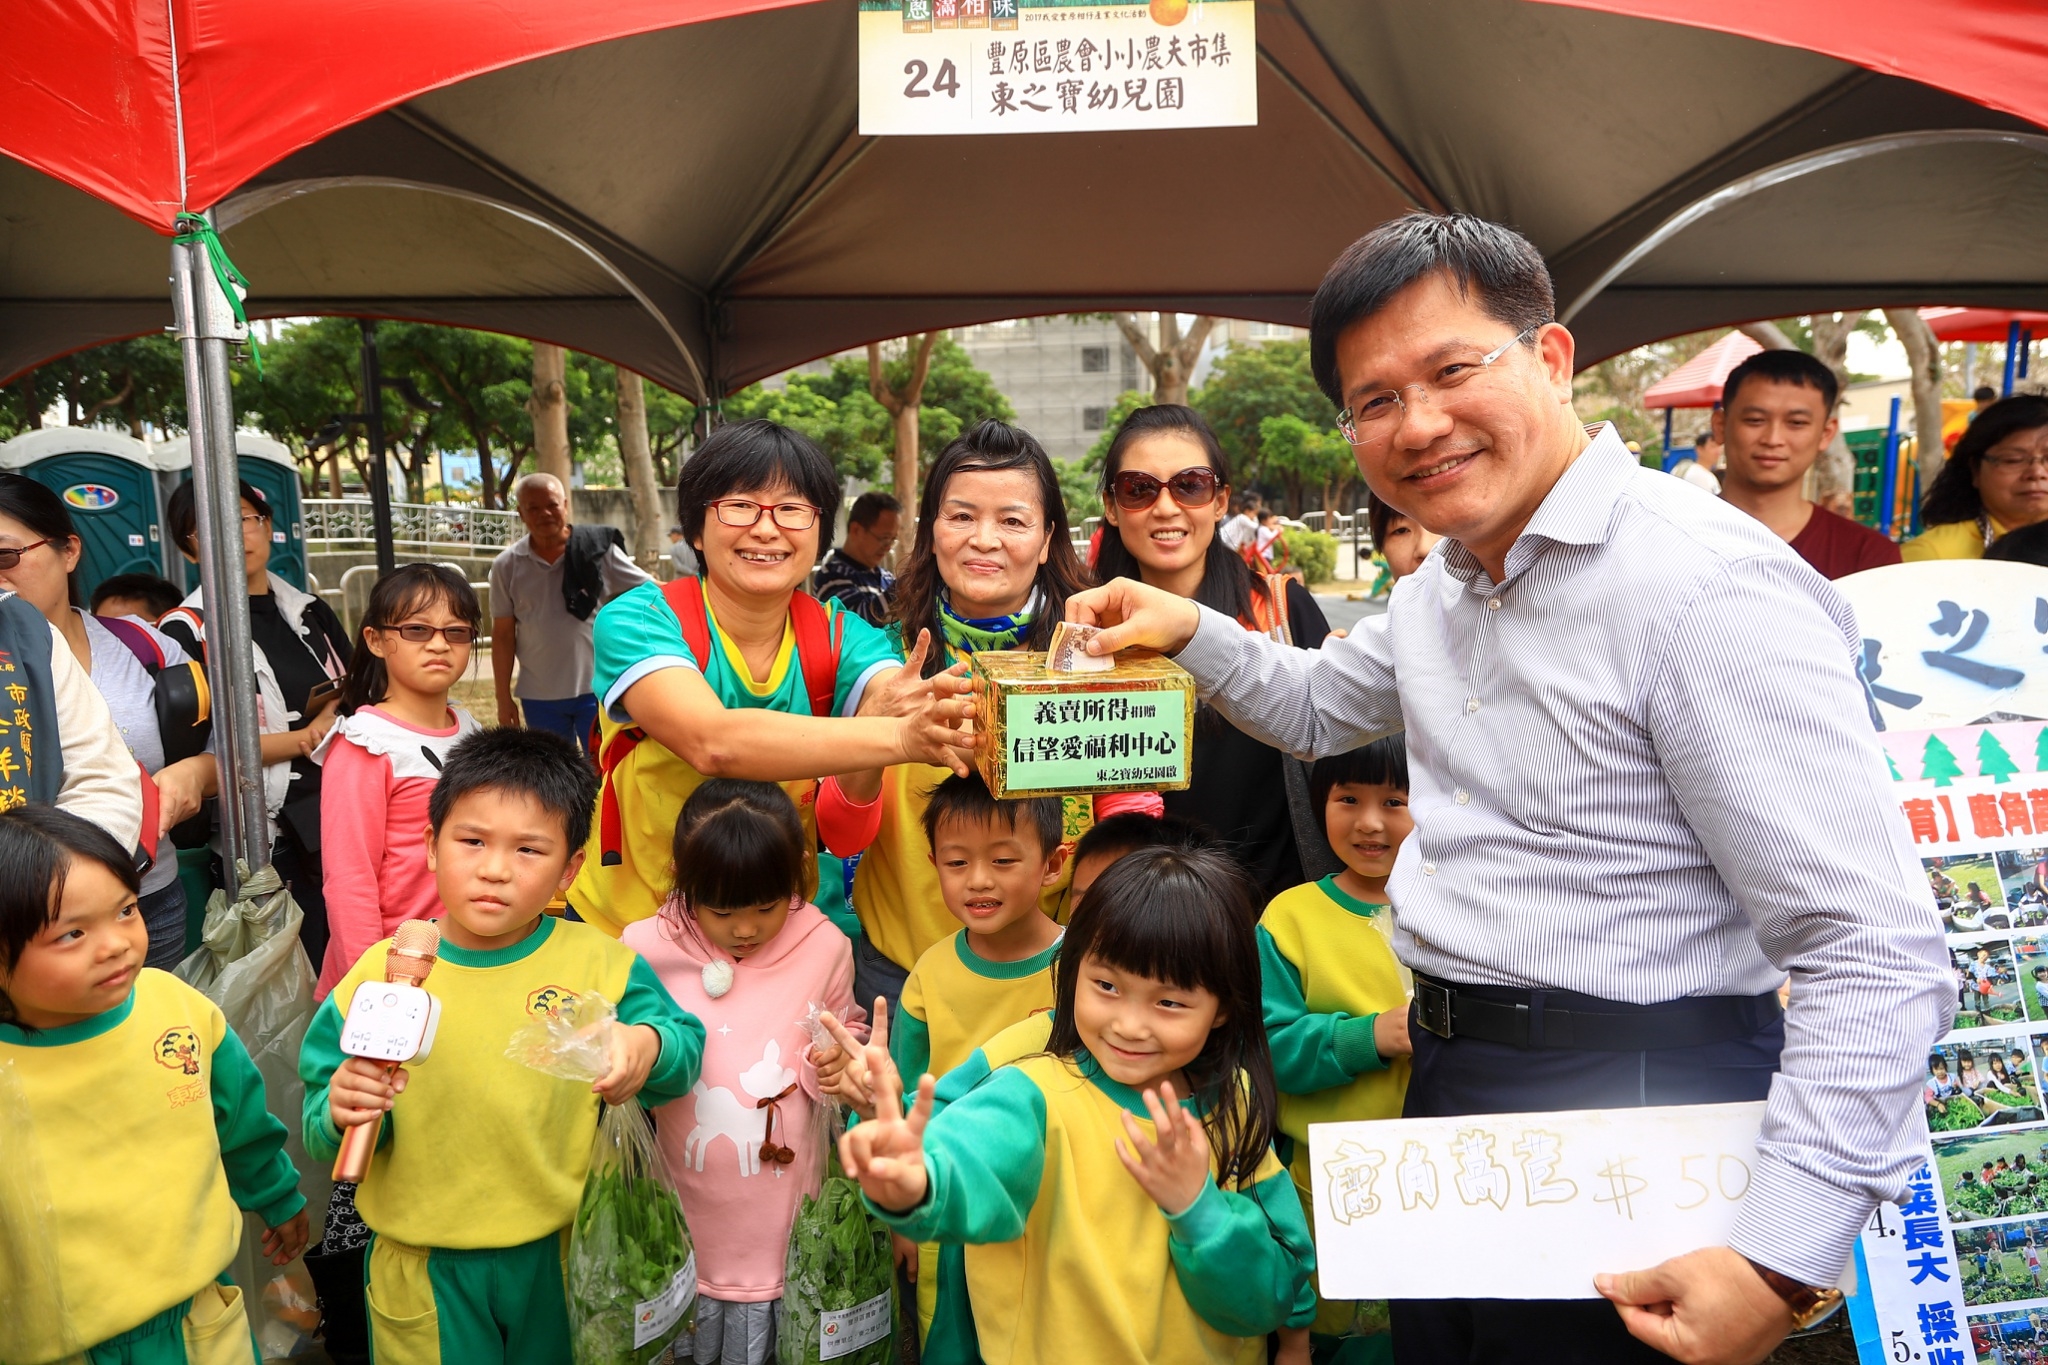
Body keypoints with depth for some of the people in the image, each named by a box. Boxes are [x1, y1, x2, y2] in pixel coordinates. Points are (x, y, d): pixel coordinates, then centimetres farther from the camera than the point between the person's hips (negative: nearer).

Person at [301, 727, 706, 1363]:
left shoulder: (599, 964, -9)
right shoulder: (381, 973, -9)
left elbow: (685, 1044, -9)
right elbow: (325, 1136, -6)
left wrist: (648, 1047, -30)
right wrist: (343, 1112, -28)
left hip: (562, 1259, 1)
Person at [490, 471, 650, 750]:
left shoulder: (598, 549, -5)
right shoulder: (507, 565, -1)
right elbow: (503, 634, 3)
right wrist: (503, 697, 2)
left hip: (597, 688, -2)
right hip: (539, 697, 2)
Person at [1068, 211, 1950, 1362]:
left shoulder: (1706, 586, -22)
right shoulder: (1441, 588, 7)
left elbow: (1879, 959, -24)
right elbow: (1320, 707, 26)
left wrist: (1783, 1265, -27)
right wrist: (1192, 631, 8)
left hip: (1635, 1103, -8)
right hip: (1448, 1093, 9)